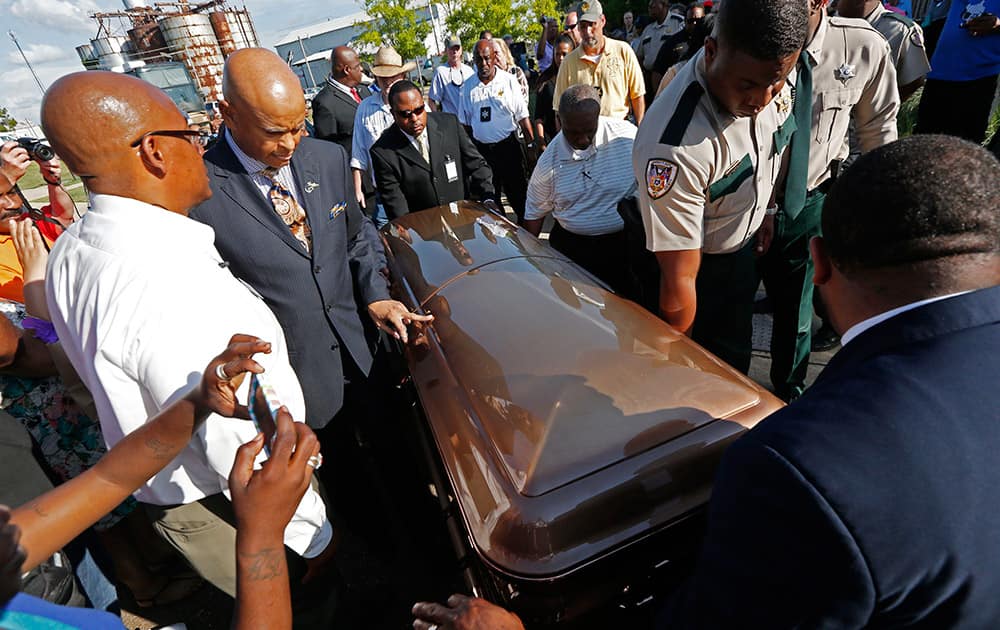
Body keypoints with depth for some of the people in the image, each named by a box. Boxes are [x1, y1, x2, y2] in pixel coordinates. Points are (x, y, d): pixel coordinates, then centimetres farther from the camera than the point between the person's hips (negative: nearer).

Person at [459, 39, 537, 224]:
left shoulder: (509, 80, -2)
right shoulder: (468, 87, 5)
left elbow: (522, 116, -2)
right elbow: (465, 123, 11)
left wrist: (531, 145, -6)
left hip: (508, 146, -2)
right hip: (481, 149, 3)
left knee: (518, 193, 0)